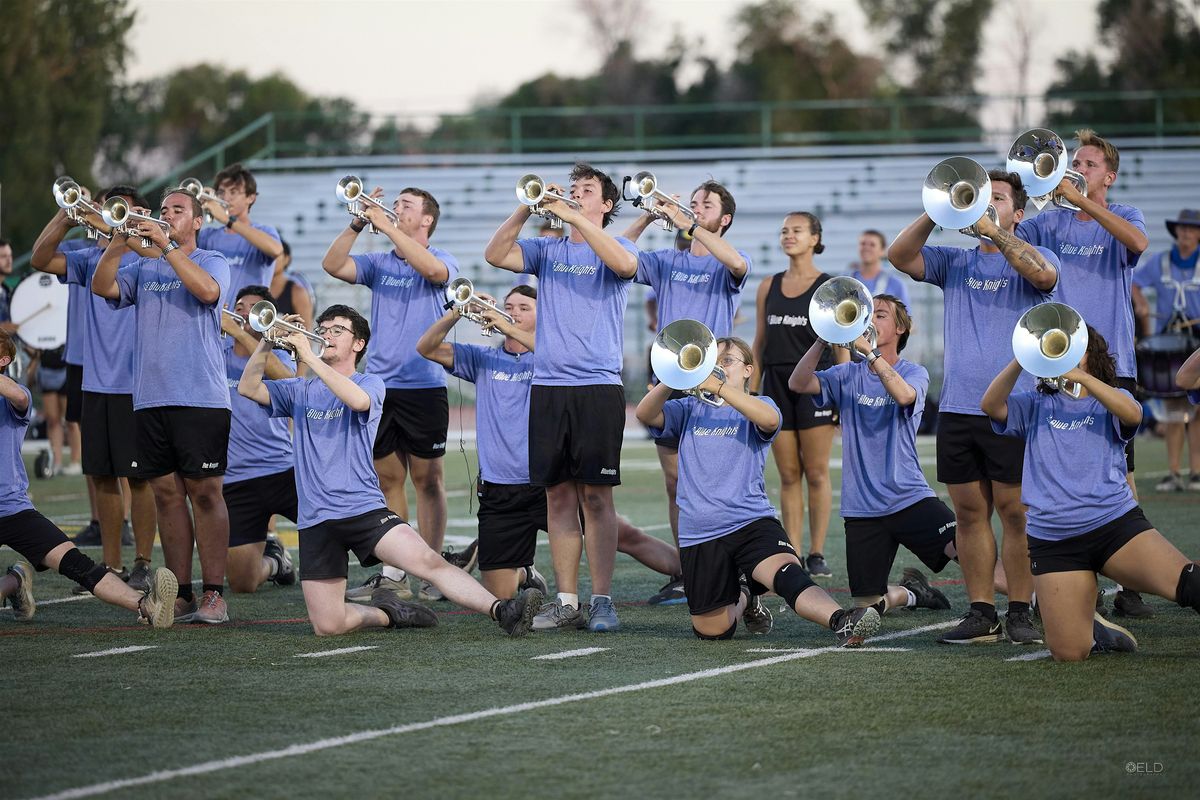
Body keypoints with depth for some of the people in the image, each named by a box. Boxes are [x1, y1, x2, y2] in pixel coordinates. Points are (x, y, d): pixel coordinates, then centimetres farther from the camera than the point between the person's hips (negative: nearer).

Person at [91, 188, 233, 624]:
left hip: (201, 397, -4)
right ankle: (180, 595, 10)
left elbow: (208, 290, -17)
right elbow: (102, 287, 1)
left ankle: (214, 595, -4)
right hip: (150, 397, 4)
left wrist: (165, 245, -19)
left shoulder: (211, 262, 5)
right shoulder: (143, 268, 16)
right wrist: (119, 242, -12)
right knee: (167, 493, 5)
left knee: (204, 492, -5)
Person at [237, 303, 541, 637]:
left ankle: (501, 611, -28)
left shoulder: (370, 383, 5)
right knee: (327, 625, -6)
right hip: (316, 519, 3)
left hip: (364, 507, -3)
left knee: (430, 562, -26)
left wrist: (309, 356, -20)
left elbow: (358, 400, -19)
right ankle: (385, 613, 20)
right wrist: (266, 342, -9)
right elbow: (248, 388, 4)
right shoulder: (300, 391, 16)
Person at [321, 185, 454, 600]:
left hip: (424, 384, -4)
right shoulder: (379, 263, 13)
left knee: (427, 478, -1)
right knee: (387, 478, 6)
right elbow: (333, 265, 0)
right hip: (379, 383, 4)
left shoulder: (441, 260, 1)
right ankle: (392, 571, 11)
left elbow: (432, 269, -23)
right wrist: (358, 224, -11)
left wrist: (386, 225, -23)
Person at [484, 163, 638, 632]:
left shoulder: (615, 247, 5)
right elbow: (495, 255, 1)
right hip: (548, 386, 4)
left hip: (599, 386, -4)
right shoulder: (547, 250, 15)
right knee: (558, 494, 4)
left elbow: (625, 264, -19)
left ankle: (602, 601, -2)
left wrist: (574, 218, -21)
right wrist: (526, 210, -10)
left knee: (596, 494, -5)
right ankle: (566, 601, 9)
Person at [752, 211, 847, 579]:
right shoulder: (768, 287, 10)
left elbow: (841, 346, 0)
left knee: (816, 473, -2)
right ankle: (793, 555, 5)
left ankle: (817, 555, 3)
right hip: (777, 384, 3)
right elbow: (759, 343, 13)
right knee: (788, 476, 3)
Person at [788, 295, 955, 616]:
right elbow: (798, 384, -7)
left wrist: (868, 350, -29)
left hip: (909, 496, -3)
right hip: (862, 506, 3)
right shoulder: (848, 376, 9)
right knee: (867, 607, 2)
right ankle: (910, 593, 35)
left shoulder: (914, 373, 2)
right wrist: (823, 340, -19)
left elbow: (904, 395, -22)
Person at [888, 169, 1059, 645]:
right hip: (957, 406, 4)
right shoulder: (955, 262, 15)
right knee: (969, 512, 5)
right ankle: (981, 613, 9)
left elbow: (1043, 273, -19)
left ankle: (1020, 613, 3)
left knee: (1015, 511, -3)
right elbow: (899, 256, 2)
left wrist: (992, 229, -21)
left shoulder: (1032, 257, 4)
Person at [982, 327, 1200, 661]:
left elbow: (1132, 414, -12)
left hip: (1115, 523, -1)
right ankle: (1093, 630, 24)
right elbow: (992, 405, -2)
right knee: (1067, 652, -6)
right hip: (1052, 541, 1)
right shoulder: (1036, 407, 15)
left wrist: (1080, 376, -20)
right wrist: (1021, 361, -15)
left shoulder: (1111, 401, 12)